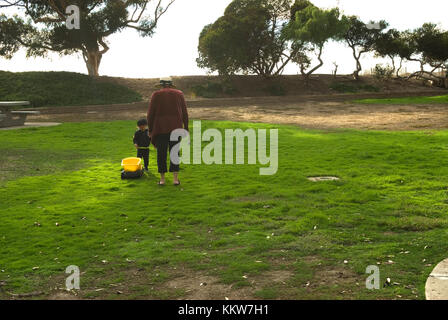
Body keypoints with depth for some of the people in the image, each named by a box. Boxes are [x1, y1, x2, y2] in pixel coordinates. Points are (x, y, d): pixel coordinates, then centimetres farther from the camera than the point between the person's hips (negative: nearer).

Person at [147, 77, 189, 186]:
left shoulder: (156, 95, 1)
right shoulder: (179, 94, 7)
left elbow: (150, 114, -2)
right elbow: (185, 113, 6)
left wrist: (150, 129, 5)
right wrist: (186, 128, 10)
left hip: (160, 128, -2)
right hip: (175, 128, 2)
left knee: (161, 153, 5)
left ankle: (162, 179, 6)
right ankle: (175, 178, 0)